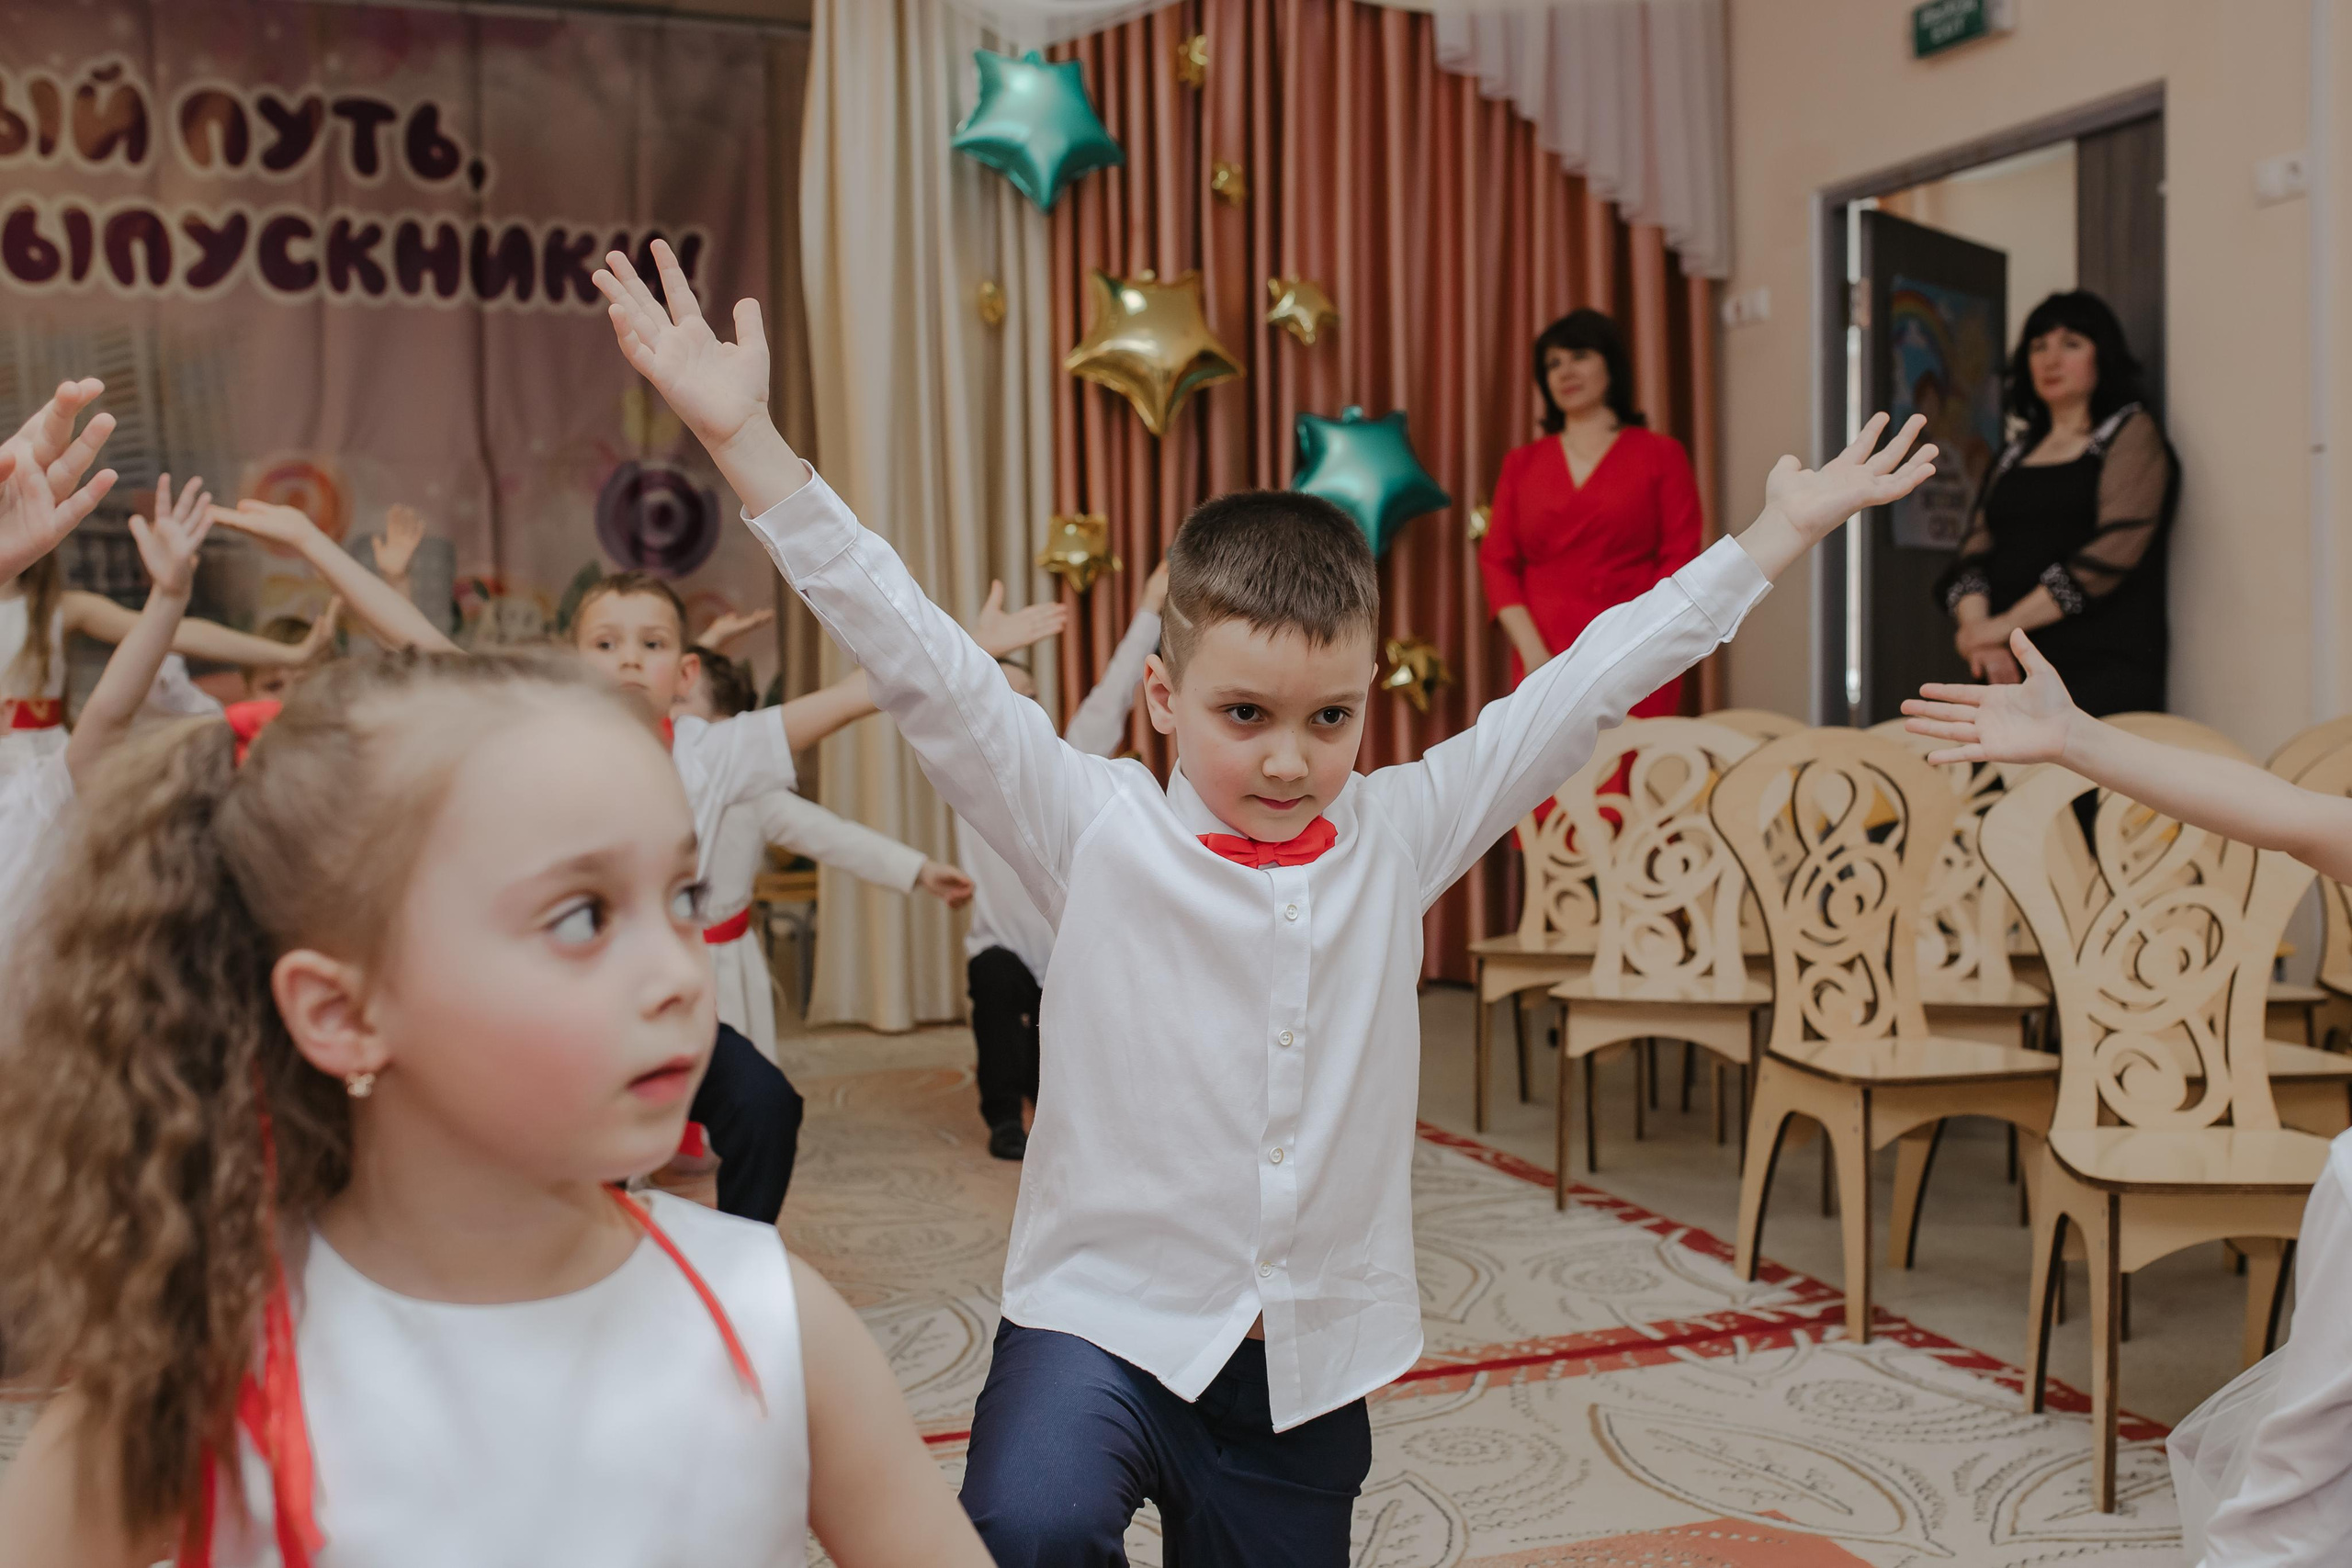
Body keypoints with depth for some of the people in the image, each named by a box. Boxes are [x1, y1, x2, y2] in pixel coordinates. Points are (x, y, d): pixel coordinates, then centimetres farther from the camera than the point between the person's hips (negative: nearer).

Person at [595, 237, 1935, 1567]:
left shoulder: (1399, 835, 1)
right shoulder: (1096, 834, -8)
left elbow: (1582, 687, 4)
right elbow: (922, 665, -15)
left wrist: (1783, 531, 9)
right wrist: (746, 437, -21)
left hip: (1312, 1355, 4)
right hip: (1108, 1312, -3)